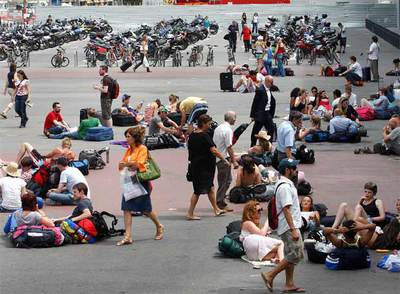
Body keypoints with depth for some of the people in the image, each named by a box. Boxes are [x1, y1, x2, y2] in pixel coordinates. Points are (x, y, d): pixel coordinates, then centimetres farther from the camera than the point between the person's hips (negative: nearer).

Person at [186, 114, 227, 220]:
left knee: (210, 188, 19)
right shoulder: (204, 136, -19)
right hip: (203, 167, -9)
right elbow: (214, 150, -23)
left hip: (194, 165, 9)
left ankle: (216, 209, 28)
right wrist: (224, 160, -17)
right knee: (198, 190, -3)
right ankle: (190, 213, 0)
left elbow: (189, 149, 15)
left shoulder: (192, 136, 7)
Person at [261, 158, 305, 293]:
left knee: (291, 255, 12)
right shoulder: (285, 187, -19)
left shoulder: (288, 184, 15)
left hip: (292, 226, 11)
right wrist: (293, 229, -26)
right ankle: (270, 275, -8)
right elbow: (286, 210, -24)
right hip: (289, 227, -11)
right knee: (296, 255, -11)